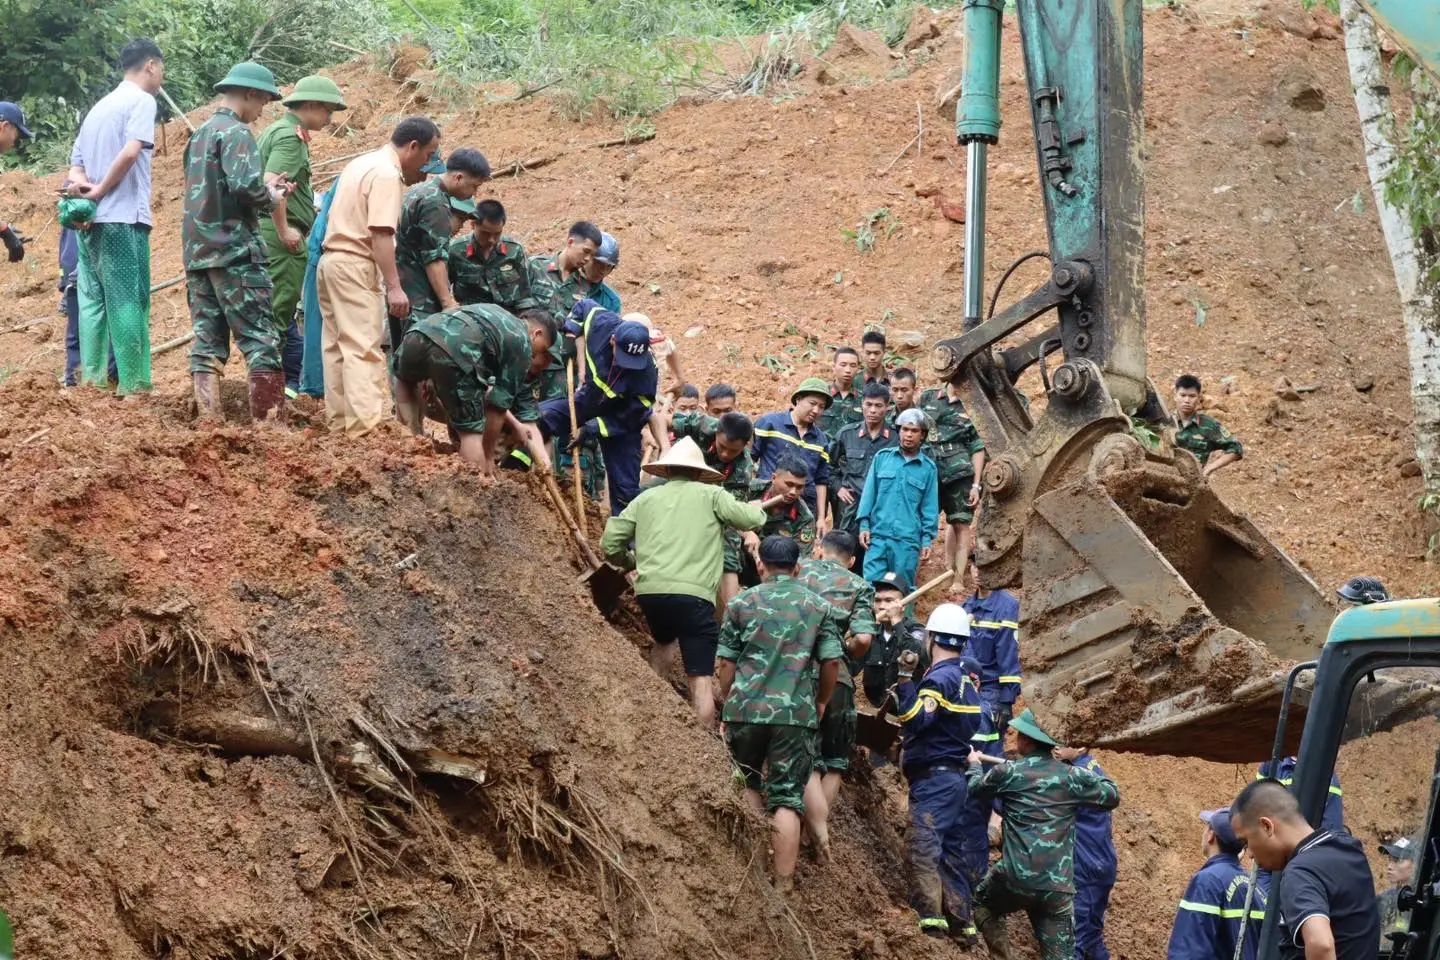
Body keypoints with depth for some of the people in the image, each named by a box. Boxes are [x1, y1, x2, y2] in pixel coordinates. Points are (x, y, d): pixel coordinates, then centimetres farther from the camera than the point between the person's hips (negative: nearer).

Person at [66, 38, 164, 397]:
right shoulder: (141, 100, -4)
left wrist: (81, 183, -4)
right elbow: (130, 152, -20)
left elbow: (76, 163, 17)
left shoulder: (99, 107, 21)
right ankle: (133, 384, -9)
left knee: (93, 300, 9)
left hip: (91, 220, 8)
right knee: (129, 301, -7)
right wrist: (100, 190, -11)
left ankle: (92, 379, 8)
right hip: (124, 218, -8)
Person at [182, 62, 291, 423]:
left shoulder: (199, 135, 19)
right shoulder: (236, 132, -9)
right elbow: (245, 185, -22)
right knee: (260, 339, -7)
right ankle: (267, 420, -11)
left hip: (197, 253, 8)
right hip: (234, 251, -8)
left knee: (207, 341, 5)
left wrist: (263, 188, 16)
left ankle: (210, 420, 0)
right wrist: (272, 199, -3)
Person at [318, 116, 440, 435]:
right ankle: (366, 428, -21)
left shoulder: (362, 164, 18)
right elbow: (381, 234, -21)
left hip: (331, 260, 10)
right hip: (355, 265, -10)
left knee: (337, 346, 11)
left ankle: (339, 424, 13)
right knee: (365, 350, -13)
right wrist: (394, 287, -24)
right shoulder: (387, 175, -13)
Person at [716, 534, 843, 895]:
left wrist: (728, 703, 16)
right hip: (797, 714, 0)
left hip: (746, 709, 0)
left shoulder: (742, 603, 3)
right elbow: (832, 661, 2)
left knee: (749, 783, 23)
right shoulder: (819, 607, 4)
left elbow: (727, 662, 3)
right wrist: (821, 702, 19)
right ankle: (783, 884, -2)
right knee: (787, 798, 2)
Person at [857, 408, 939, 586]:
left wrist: (927, 540, 3)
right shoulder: (882, 458, 7)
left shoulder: (928, 468, 7)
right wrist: (864, 524, 3)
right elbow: (869, 492, 9)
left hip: (908, 540, 0)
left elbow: (930, 506, 8)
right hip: (878, 536, 0)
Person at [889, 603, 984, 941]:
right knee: (949, 852, 13)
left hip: (933, 777, -10)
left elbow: (913, 719, -25)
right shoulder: (966, 677, 14)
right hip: (953, 774, 10)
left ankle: (931, 922, -26)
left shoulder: (940, 678, -14)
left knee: (922, 848, -16)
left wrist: (905, 678, -20)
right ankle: (962, 925, 16)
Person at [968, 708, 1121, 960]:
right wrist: (1090, 775, 34)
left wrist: (975, 764, 44)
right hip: (1058, 887, 1)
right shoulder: (1072, 776, 3)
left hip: (1015, 879, -1)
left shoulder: (1008, 772, 0)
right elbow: (1112, 796, 17)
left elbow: (976, 787, 21)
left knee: (984, 905, 31)